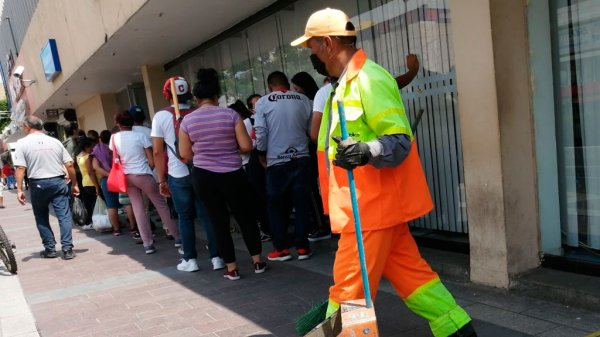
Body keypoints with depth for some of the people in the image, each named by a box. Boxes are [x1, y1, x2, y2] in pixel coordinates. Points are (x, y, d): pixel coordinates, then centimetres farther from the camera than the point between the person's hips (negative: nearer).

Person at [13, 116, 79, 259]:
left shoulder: (23, 143, 0)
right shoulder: (55, 141, 7)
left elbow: (20, 168, -8)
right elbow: (69, 165, 3)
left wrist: (19, 190, -7)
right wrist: (74, 184, 10)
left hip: (38, 184, -1)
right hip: (58, 182, 1)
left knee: (41, 217, 14)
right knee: (64, 216, 0)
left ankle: (50, 249, 16)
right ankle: (67, 249, -5)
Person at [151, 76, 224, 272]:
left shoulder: (161, 117, -3)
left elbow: (157, 152, -3)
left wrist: (162, 180, 3)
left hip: (178, 175, -1)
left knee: (185, 217, 11)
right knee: (207, 215, 6)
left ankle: (190, 259, 13)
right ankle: (216, 257, 7)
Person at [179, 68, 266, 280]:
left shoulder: (187, 121, -2)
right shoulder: (230, 114, -6)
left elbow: (185, 154, 3)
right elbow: (246, 146, -8)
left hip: (203, 177, 1)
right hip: (232, 174, -1)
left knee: (219, 222, 9)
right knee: (245, 217, 13)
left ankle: (231, 268, 14)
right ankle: (257, 262, 20)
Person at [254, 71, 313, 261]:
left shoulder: (263, 102, -1)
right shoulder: (303, 100, 3)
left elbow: (261, 132, -6)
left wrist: (262, 154, 8)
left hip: (276, 161, -1)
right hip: (301, 158, 2)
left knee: (276, 205, 10)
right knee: (301, 203, 8)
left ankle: (281, 248, 12)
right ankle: (302, 247, 11)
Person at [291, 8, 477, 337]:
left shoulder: (369, 79, -17)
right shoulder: (345, 83, 15)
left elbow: (399, 141, -23)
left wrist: (366, 152, -41)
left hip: (373, 204, -10)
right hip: (370, 202, 10)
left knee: (349, 285, -1)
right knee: (408, 272, 15)